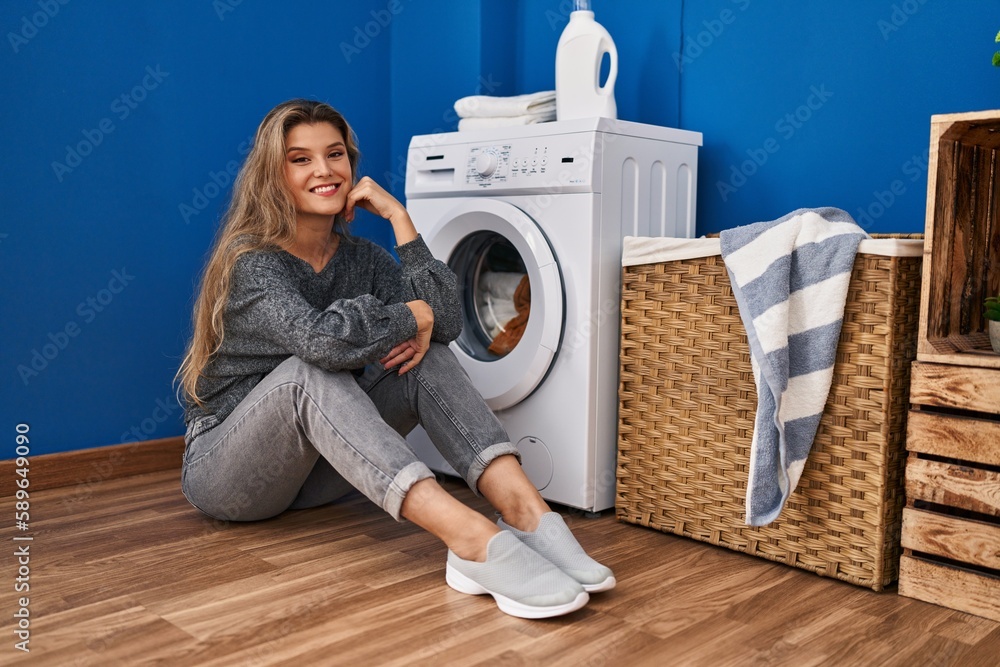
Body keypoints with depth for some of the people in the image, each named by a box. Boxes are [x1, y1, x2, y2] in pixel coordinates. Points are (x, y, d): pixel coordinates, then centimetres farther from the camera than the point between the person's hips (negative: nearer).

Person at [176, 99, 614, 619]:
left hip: (317, 469, 6)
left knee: (427, 358, -16)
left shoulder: (360, 256, 2)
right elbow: (323, 339, -38)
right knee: (309, 371, -36)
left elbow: (445, 322, -15)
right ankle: (470, 539, -51)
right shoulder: (249, 260, -17)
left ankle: (524, 512, -36)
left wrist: (398, 217, -16)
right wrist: (411, 316, -21)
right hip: (225, 471, -5)